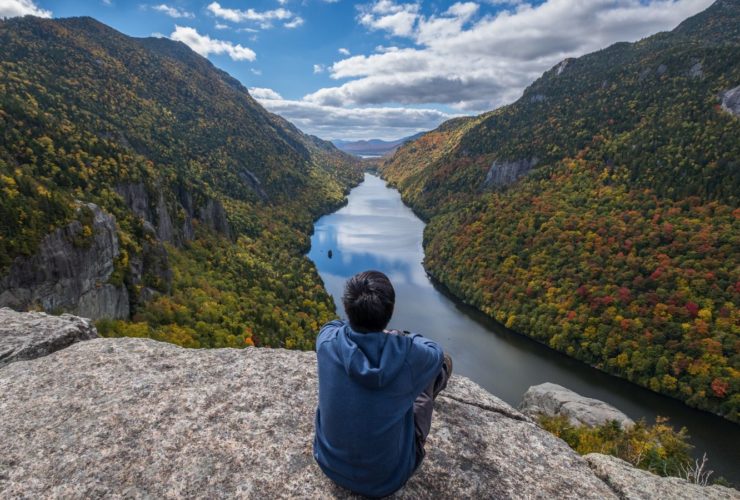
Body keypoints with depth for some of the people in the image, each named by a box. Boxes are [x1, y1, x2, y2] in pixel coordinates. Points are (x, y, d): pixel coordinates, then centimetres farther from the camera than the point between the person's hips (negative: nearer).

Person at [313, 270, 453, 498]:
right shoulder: (408, 355, -30)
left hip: (330, 463, 3)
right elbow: (436, 352, -3)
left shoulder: (328, 341, -23)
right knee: (444, 361, 5)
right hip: (388, 477, -2)